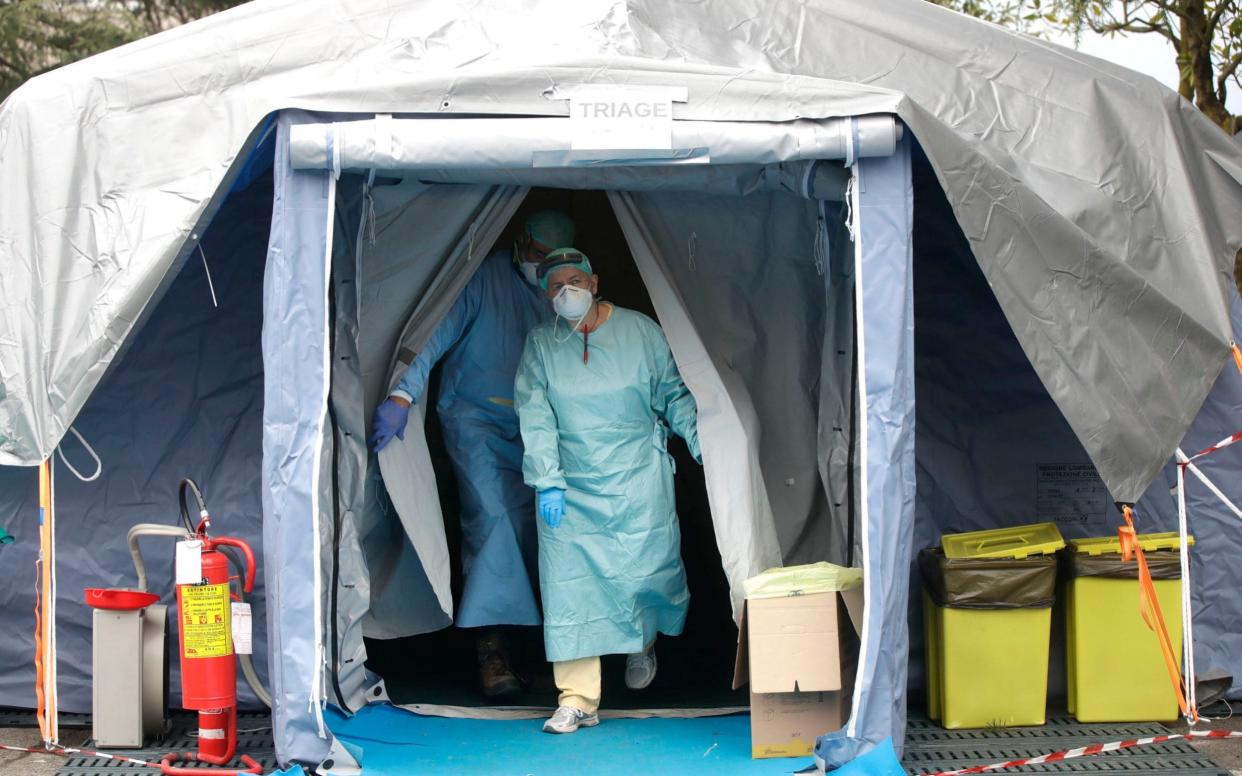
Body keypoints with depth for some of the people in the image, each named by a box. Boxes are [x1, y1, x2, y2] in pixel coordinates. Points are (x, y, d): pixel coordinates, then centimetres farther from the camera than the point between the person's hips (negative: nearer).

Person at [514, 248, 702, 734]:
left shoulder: (642, 332, 0)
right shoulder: (540, 344, 1)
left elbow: (673, 397, 8)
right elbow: (535, 418, -3)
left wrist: (701, 445, -1)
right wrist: (547, 481, -10)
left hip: (639, 484, 0)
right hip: (570, 490, 1)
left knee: (645, 570, 1)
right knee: (570, 586, -5)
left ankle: (643, 646, 36)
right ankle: (577, 699, 0)